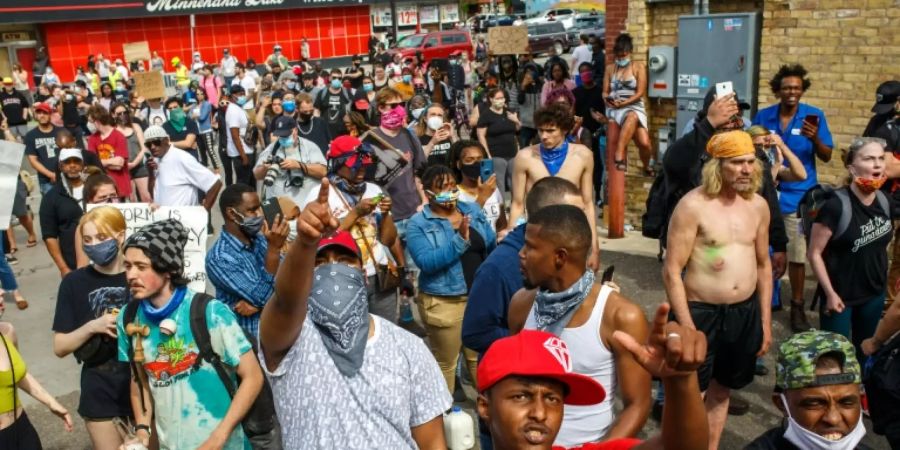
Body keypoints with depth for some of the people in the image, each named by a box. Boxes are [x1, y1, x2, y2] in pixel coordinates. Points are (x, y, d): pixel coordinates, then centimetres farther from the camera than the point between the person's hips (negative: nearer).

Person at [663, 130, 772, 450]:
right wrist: (688, 328, -18)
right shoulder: (693, 206, -15)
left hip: (746, 312, 6)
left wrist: (765, 321, 11)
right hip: (701, 312, -5)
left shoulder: (758, 206, 4)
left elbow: (763, 265, 13)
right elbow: (672, 271, -16)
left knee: (721, 388, 20)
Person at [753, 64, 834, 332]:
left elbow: (826, 157, -4)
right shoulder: (763, 116, 1)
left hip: (798, 195, -2)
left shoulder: (814, 115, -3)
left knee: (797, 254, 2)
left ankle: (797, 306, 17)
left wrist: (815, 139, -23)